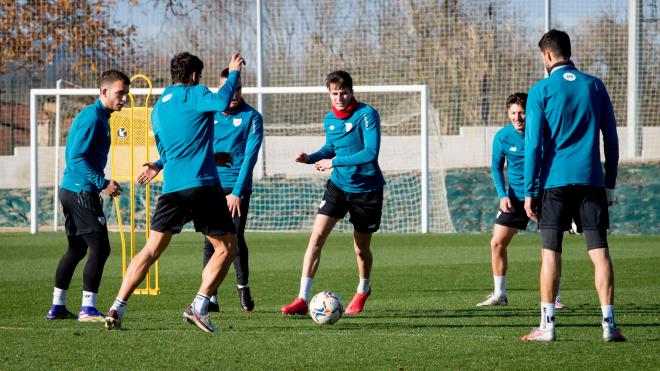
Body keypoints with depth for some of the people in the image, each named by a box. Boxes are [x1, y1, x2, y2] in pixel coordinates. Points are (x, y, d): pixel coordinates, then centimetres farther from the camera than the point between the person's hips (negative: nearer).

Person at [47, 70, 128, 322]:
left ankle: (57, 307, 22)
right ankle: (88, 309, -12)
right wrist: (103, 183, -22)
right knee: (100, 248, -11)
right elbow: (77, 157, -21)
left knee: (77, 249, 17)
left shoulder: (99, 116, 17)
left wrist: (97, 188, 20)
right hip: (81, 191, -11)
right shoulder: (92, 117, -14)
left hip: (71, 189, 11)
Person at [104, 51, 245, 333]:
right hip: (203, 185, -6)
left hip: (172, 188, 6)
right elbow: (222, 102, -21)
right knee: (226, 248, 6)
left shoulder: (158, 108, 20)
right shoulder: (193, 95, -1)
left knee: (150, 250, 11)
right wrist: (233, 73, -7)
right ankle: (199, 306, -8)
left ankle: (117, 309, 1)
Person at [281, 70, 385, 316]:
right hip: (338, 185, 4)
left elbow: (371, 152, -24)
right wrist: (310, 158, -3)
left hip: (366, 188, -4)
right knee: (316, 237, -12)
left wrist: (334, 162, -24)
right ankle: (302, 299, -11)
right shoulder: (329, 119, 3)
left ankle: (363, 290, 40)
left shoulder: (366, 115, -17)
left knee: (361, 248, 9)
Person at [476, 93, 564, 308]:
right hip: (515, 197, 3)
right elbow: (497, 167, 6)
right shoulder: (503, 136, -6)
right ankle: (499, 294, 12)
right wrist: (502, 195, -6)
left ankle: (553, 296, 1)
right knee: (497, 243, -1)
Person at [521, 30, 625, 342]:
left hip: (556, 181, -2)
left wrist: (529, 191, -2)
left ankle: (547, 325, 1)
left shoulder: (541, 91, -2)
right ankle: (609, 324, -6)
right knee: (599, 252, 0)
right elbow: (611, 139, 10)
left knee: (550, 253, 3)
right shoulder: (595, 86, 9)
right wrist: (610, 184, 16)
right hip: (591, 181, 3)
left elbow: (534, 144, -5)